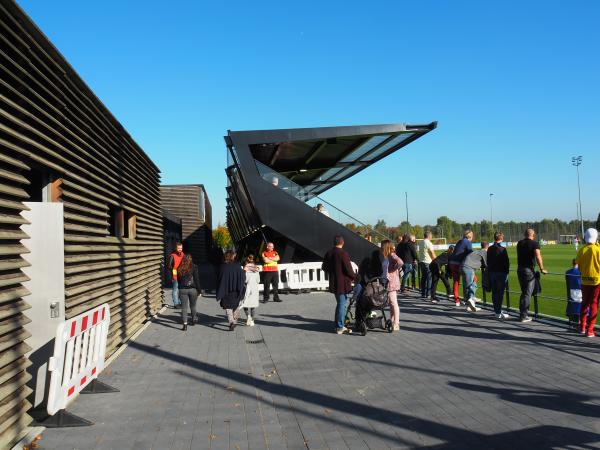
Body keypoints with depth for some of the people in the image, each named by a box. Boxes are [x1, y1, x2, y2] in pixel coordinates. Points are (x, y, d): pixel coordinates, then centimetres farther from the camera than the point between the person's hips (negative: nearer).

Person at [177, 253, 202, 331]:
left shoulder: (179, 269, -1)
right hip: (192, 289, -1)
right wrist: (199, 290, -2)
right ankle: (193, 320, 34)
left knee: (184, 307, 3)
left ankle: (185, 324, -5)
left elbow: (178, 280, 8)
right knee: (193, 306, 17)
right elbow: (196, 279, -8)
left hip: (182, 290, 1)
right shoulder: (194, 267, -8)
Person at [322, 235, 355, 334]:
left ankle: (337, 325, 27)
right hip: (343, 283, -7)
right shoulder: (343, 254, -17)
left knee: (339, 303, 20)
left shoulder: (328, 254, 6)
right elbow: (348, 269, -18)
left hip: (333, 283, 7)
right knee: (342, 304, 0)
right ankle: (340, 327, 4)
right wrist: (354, 277, -1)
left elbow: (324, 267, 15)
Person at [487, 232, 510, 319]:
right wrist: (507, 271, 0)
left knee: (494, 292, 13)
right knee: (500, 293, -3)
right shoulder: (502, 249, -14)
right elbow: (507, 262, -12)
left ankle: (496, 310, 23)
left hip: (492, 272, 6)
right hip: (501, 273, -6)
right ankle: (498, 313, -3)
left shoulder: (490, 249, 5)